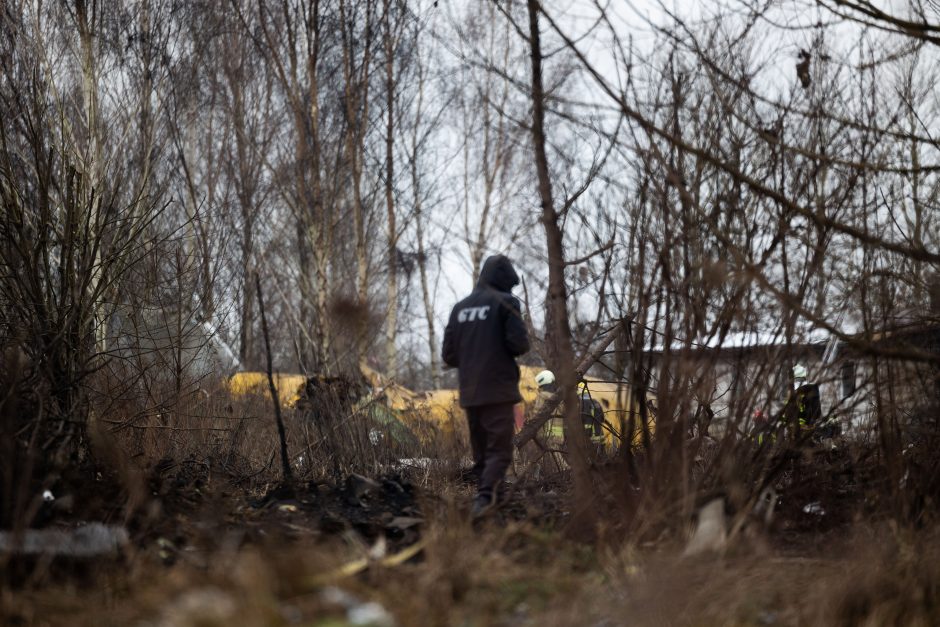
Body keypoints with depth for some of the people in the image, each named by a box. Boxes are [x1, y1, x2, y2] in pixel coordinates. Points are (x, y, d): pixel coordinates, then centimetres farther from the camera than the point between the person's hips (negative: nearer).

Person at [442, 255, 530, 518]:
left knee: (481, 453, 12)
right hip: (498, 390, -5)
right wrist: (519, 346, 10)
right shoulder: (505, 302, -2)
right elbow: (519, 344, -12)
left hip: (469, 393, 5)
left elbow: (449, 355, 11)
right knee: (499, 450, -7)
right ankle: (484, 496, -27)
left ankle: (484, 503, 8)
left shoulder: (460, 307, 13)